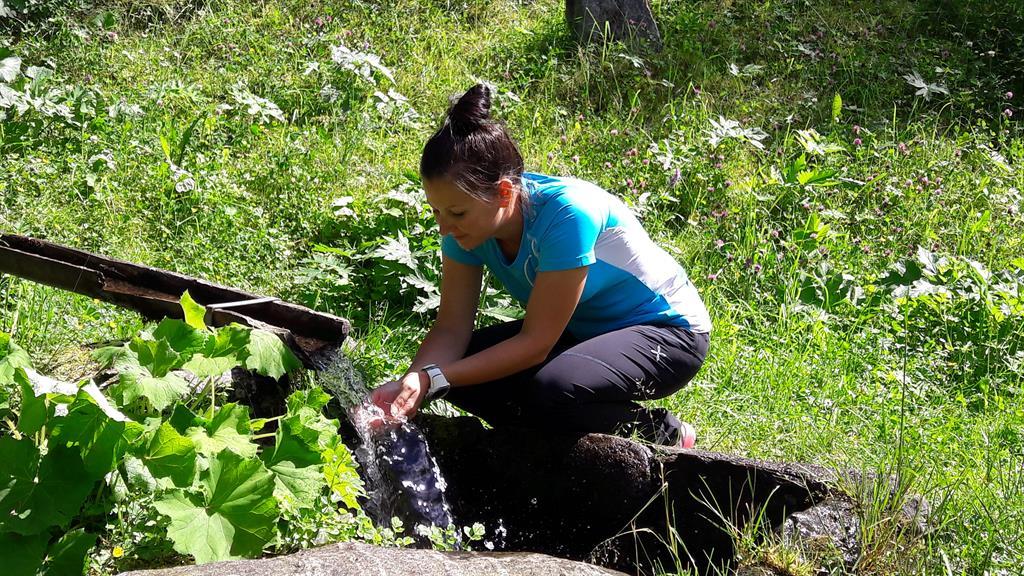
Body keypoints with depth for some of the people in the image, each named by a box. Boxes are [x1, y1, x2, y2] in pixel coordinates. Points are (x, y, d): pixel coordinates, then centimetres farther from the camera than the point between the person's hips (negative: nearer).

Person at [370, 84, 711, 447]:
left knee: (551, 388, -35)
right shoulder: (469, 217, -14)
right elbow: (452, 327, -13)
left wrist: (435, 378, -35)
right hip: (580, 330, 7)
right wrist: (415, 380, -34)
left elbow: (535, 342, -30)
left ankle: (662, 430, -5)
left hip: (666, 331, -7)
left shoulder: (566, 213, -34)